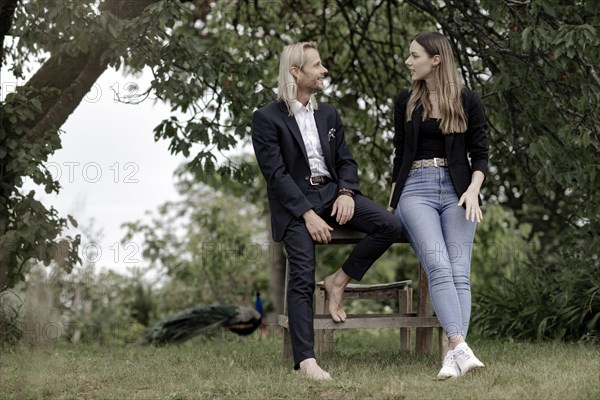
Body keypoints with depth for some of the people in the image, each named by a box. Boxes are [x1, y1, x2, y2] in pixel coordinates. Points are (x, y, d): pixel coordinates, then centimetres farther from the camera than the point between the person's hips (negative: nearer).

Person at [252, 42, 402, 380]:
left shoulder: (329, 114, 16)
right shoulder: (267, 119, -4)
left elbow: (346, 160, 14)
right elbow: (275, 173, -11)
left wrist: (347, 192, -8)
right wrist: (308, 214, -20)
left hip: (332, 192, 5)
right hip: (294, 203, -5)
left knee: (390, 225, -18)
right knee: (302, 277, -22)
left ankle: (340, 280, -1)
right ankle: (306, 360, -27)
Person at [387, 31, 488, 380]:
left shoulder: (468, 101, 6)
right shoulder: (406, 101, 12)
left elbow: (480, 154, 5)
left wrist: (473, 189, -11)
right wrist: (392, 201, 18)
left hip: (457, 191, 0)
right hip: (416, 190, 0)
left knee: (459, 273, -12)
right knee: (439, 268, -20)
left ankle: (453, 356, -19)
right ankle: (461, 349, -33)